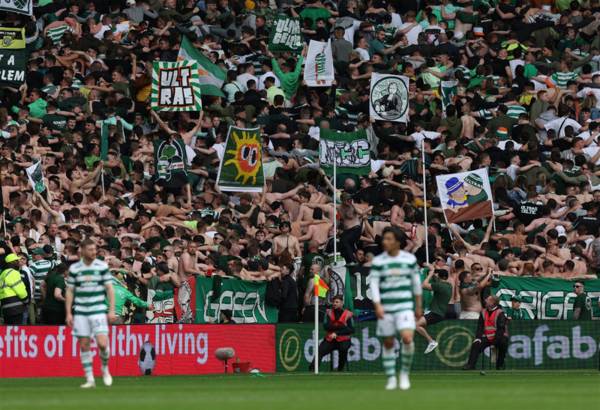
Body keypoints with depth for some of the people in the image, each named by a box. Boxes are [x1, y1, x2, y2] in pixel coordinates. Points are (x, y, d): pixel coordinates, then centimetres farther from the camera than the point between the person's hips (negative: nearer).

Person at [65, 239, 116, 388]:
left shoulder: (102, 266, 1)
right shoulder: (74, 268, 4)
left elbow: (110, 289, 3)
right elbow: (69, 292, 9)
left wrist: (112, 310, -4)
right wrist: (68, 313, 3)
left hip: (98, 311, -2)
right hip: (80, 313, 2)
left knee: (102, 343, -14)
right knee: (84, 346, 1)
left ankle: (105, 368, 15)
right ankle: (89, 379, 8)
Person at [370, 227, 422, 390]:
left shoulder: (410, 259, 3)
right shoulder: (378, 261, -1)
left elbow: (416, 282, 11)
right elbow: (374, 284, -5)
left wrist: (419, 306, 14)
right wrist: (377, 305, -19)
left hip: (405, 307, -1)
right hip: (386, 308, 1)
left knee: (407, 338, -19)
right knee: (388, 343, 5)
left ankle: (405, 373, 2)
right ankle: (391, 379, 18)